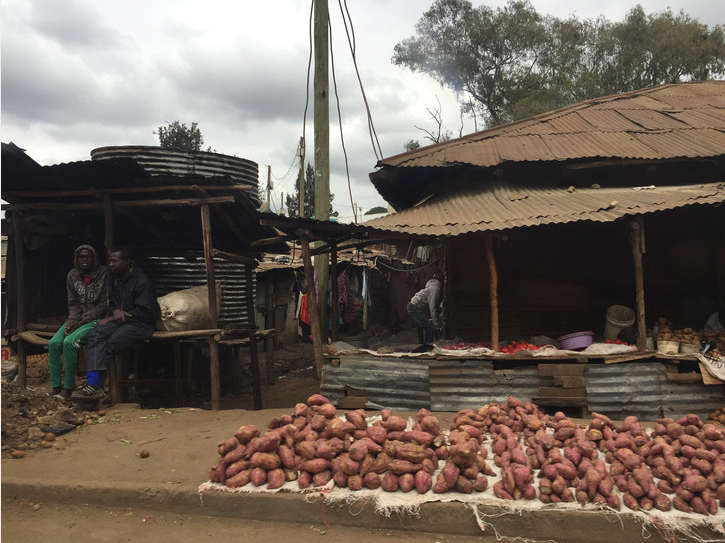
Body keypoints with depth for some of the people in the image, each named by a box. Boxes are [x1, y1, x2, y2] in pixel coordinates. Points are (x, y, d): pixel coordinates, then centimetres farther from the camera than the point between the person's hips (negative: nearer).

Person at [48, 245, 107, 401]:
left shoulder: (103, 274, -8)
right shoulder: (73, 275, 9)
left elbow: (103, 306, -10)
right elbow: (73, 303, 10)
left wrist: (81, 322, -15)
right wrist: (72, 321, -9)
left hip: (96, 319, -6)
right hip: (77, 318, 6)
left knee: (69, 342, -27)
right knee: (54, 343, -18)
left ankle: (68, 388, -16)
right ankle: (55, 387, -9)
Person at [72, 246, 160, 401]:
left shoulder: (142, 281, -11)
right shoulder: (115, 279, 15)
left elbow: (145, 312, -16)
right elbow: (111, 305, 21)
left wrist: (117, 317, -14)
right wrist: (115, 311, -6)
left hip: (140, 324, -7)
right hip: (119, 320, 7)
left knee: (109, 345, -28)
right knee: (95, 335, -23)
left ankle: (94, 386, -19)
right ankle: (93, 383, -33)